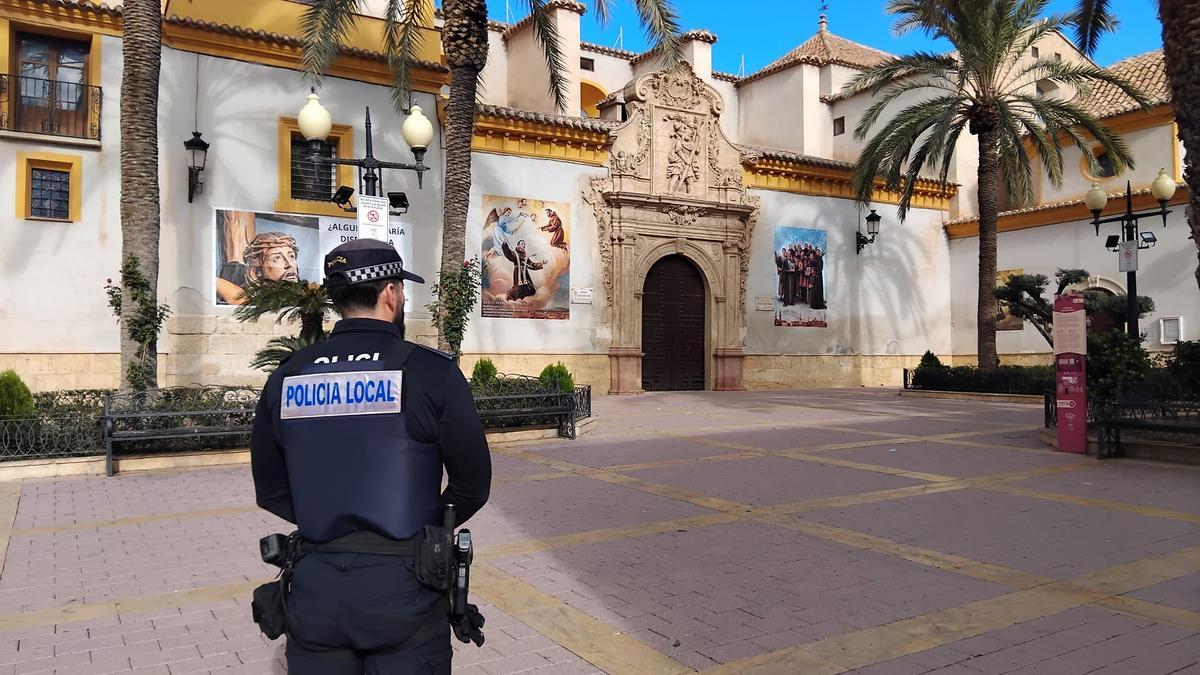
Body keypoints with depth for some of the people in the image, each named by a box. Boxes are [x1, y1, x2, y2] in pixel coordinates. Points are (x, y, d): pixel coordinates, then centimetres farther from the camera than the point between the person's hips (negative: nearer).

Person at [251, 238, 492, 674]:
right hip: (402, 587, -3)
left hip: (315, 587, 4)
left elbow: (271, 491, 9)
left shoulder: (286, 377, 2)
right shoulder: (431, 372, -10)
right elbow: (472, 484, -4)